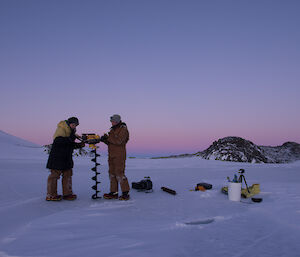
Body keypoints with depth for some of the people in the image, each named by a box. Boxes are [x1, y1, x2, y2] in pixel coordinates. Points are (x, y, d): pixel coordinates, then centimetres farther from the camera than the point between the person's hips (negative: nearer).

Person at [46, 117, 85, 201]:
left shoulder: (70, 132, 15)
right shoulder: (61, 130, -12)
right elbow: (59, 141, -29)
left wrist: (79, 145, -1)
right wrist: (73, 136, -27)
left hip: (66, 158, 9)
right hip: (57, 158, -9)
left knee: (68, 174, 10)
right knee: (55, 174, -2)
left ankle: (67, 193, 18)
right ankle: (51, 195, 6)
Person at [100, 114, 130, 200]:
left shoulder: (123, 129, -8)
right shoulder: (113, 129, 17)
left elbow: (118, 141, -21)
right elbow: (110, 143, 17)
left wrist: (107, 138, -17)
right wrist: (104, 140, -2)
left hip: (119, 155, -9)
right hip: (111, 155, 9)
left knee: (119, 173, -10)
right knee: (112, 173, 9)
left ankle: (125, 193, -2)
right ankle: (113, 192, 17)